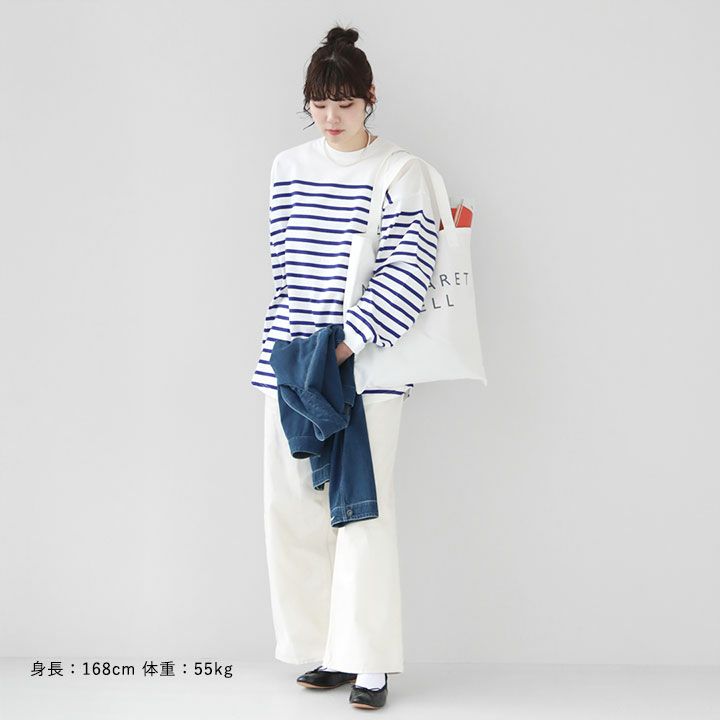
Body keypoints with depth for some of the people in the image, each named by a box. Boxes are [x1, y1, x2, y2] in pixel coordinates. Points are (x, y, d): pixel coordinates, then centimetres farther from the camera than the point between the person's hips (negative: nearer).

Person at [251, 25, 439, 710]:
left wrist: (347, 340, -18)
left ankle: (369, 661, 6)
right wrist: (301, 340, 4)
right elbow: (286, 260, 14)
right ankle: (327, 649, 19)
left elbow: (410, 269, -11)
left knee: (363, 507, -4)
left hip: (367, 366, -5)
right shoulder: (288, 167, 10)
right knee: (291, 504, 6)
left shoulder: (400, 172, -3)